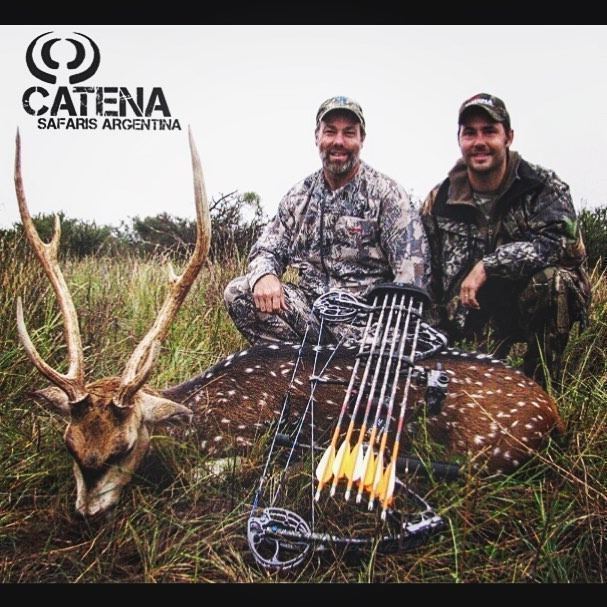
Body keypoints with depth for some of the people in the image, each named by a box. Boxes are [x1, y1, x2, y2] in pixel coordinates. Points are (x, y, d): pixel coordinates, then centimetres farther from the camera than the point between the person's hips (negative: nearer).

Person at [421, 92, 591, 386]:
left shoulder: (544, 186, -7)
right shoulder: (439, 202, 1)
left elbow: (560, 241, -27)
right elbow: (428, 277, 5)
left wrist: (488, 265, -30)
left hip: (538, 306, -3)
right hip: (471, 318, 3)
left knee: (551, 280, -34)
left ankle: (539, 386, -15)